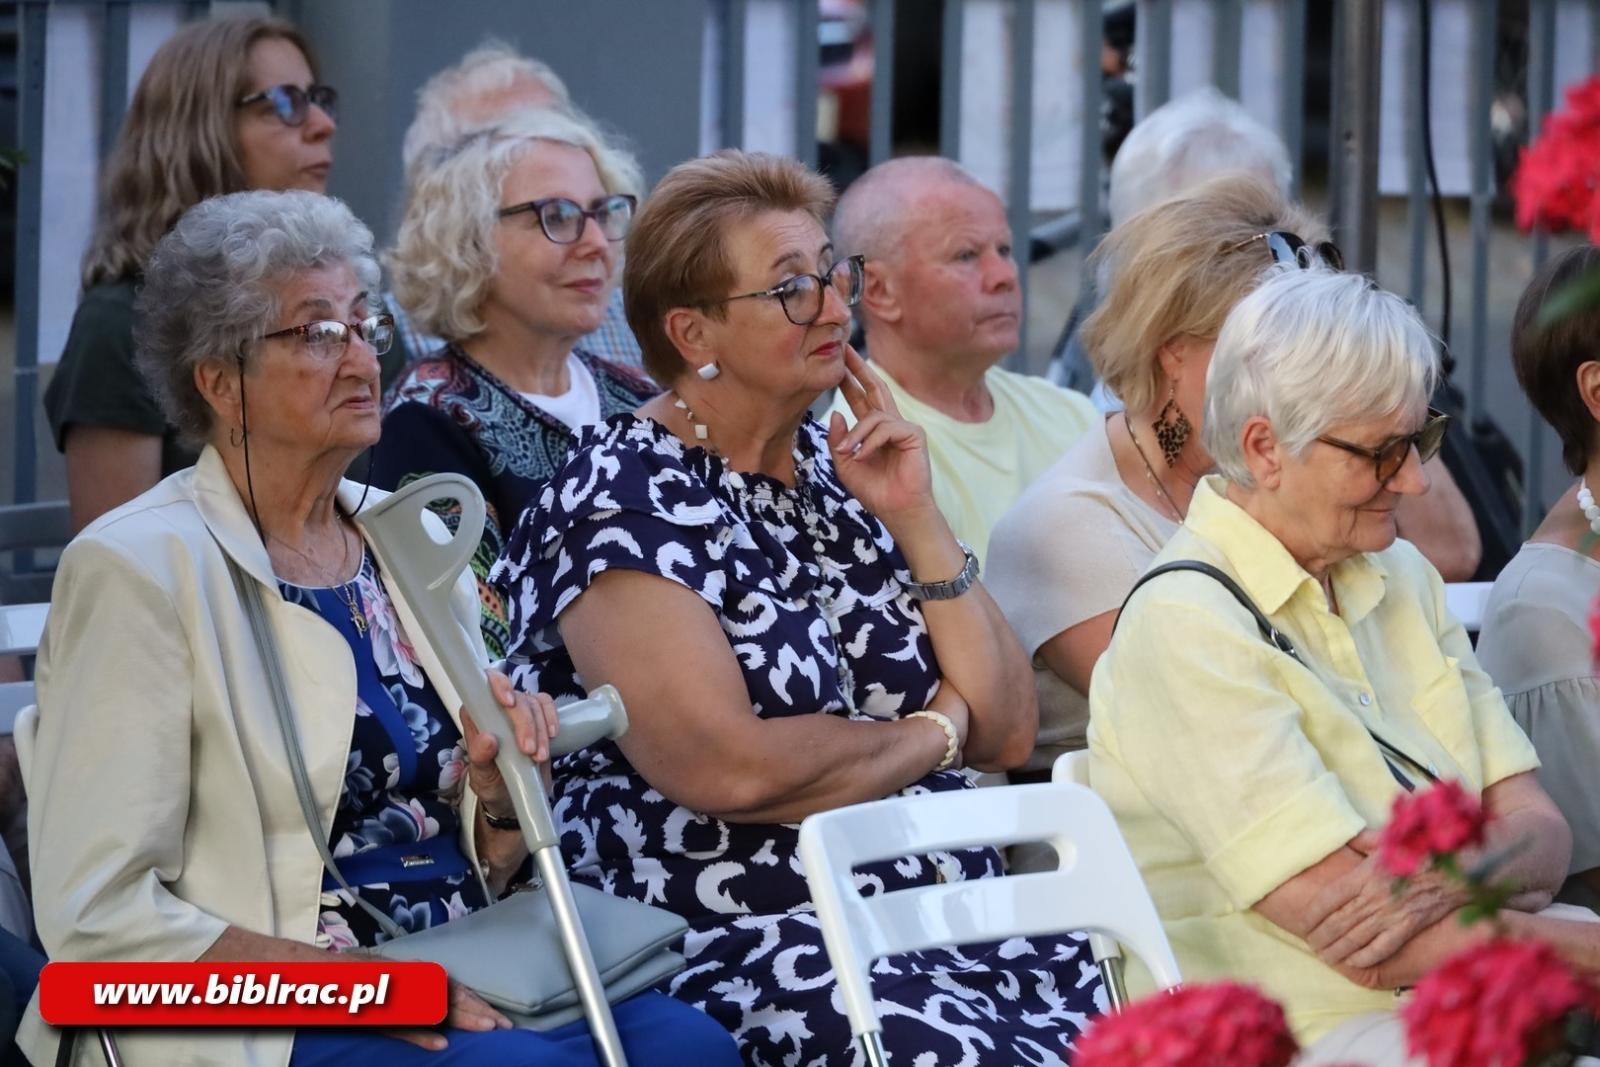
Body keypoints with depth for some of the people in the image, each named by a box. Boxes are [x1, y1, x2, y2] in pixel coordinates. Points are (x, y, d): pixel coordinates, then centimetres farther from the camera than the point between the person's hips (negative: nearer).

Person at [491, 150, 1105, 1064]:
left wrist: (919, 522, 1)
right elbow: (725, 768, -18)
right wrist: (932, 733, -2)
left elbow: (1009, 730, 13)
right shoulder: (623, 499, -4)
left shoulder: (838, 471, 16)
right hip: (745, 945, -7)